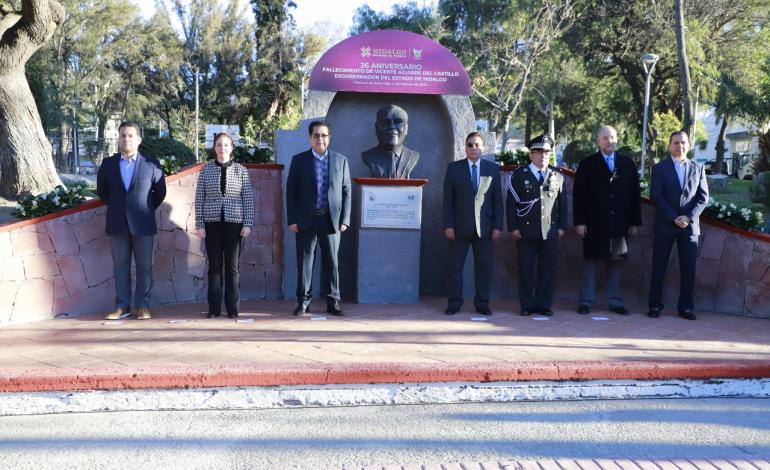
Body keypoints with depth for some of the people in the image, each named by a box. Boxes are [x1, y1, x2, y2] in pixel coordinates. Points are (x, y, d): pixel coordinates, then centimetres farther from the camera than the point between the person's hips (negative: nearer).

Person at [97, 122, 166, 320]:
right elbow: (101, 190, 17)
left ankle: (143, 306, 9)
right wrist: (116, 207, 12)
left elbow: (160, 192, 7)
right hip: (117, 224, 2)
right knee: (120, 266, 6)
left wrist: (147, 210, 7)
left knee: (144, 267, 1)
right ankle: (122, 306, 13)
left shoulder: (151, 164, 0)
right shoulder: (108, 164, 6)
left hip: (143, 224, -2)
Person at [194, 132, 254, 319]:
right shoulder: (206, 169, 5)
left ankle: (233, 309, 9)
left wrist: (248, 224, -5)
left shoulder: (241, 170, 3)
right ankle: (214, 308, 10)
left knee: (232, 267, 2)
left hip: (234, 222, -1)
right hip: (212, 223, 1)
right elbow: (199, 198, 5)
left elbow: (248, 198, 2)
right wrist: (199, 224, -1)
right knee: (214, 266, 4)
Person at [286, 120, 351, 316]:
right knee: (304, 261, 3)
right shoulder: (299, 160, 5)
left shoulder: (340, 160, 8)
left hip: (331, 220, 1)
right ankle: (303, 301, 13)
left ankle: (332, 302, 13)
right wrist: (292, 220, -5)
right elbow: (291, 191, 3)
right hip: (306, 220, -1)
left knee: (332, 262, 5)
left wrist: (345, 219, 0)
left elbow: (346, 191, 7)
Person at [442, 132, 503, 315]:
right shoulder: (453, 168, 4)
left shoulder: (493, 169, 8)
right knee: (456, 266, 2)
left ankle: (482, 303, 14)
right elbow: (448, 199, 1)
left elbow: (497, 199, 6)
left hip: (484, 226, 1)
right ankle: (454, 303, 11)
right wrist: (448, 225, -6)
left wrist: (497, 225, -1)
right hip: (461, 226, -1)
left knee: (484, 266, 4)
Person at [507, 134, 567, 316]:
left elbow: (562, 203, 14)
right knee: (526, 269, 2)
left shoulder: (557, 176, 11)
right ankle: (527, 305, 11)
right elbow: (511, 203, 0)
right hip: (526, 231, -2)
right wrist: (513, 227, -6)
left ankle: (544, 304, 14)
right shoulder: (518, 175, 2)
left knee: (548, 269, 4)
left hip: (550, 231, 2)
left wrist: (562, 226, 7)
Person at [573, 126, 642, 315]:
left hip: (620, 223, 2)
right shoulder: (587, 164, 3)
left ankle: (615, 302, 14)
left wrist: (635, 221, 4)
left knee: (616, 261, 7)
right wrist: (579, 221, -8)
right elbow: (578, 195, -1)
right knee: (590, 261, 3)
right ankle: (586, 302, 8)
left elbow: (635, 194, 9)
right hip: (594, 223, -2)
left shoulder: (628, 164, 11)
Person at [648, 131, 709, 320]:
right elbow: (656, 196, -4)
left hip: (690, 225, 2)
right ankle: (655, 306, 7)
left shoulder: (698, 168, 11)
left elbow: (703, 197, 6)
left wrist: (688, 217, -9)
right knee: (659, 267, 1)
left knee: (688, 268, 1)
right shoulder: (660, 168, 4)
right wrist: (674, 218, -13)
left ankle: (686, 307, 9)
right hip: (664, 225, -2)